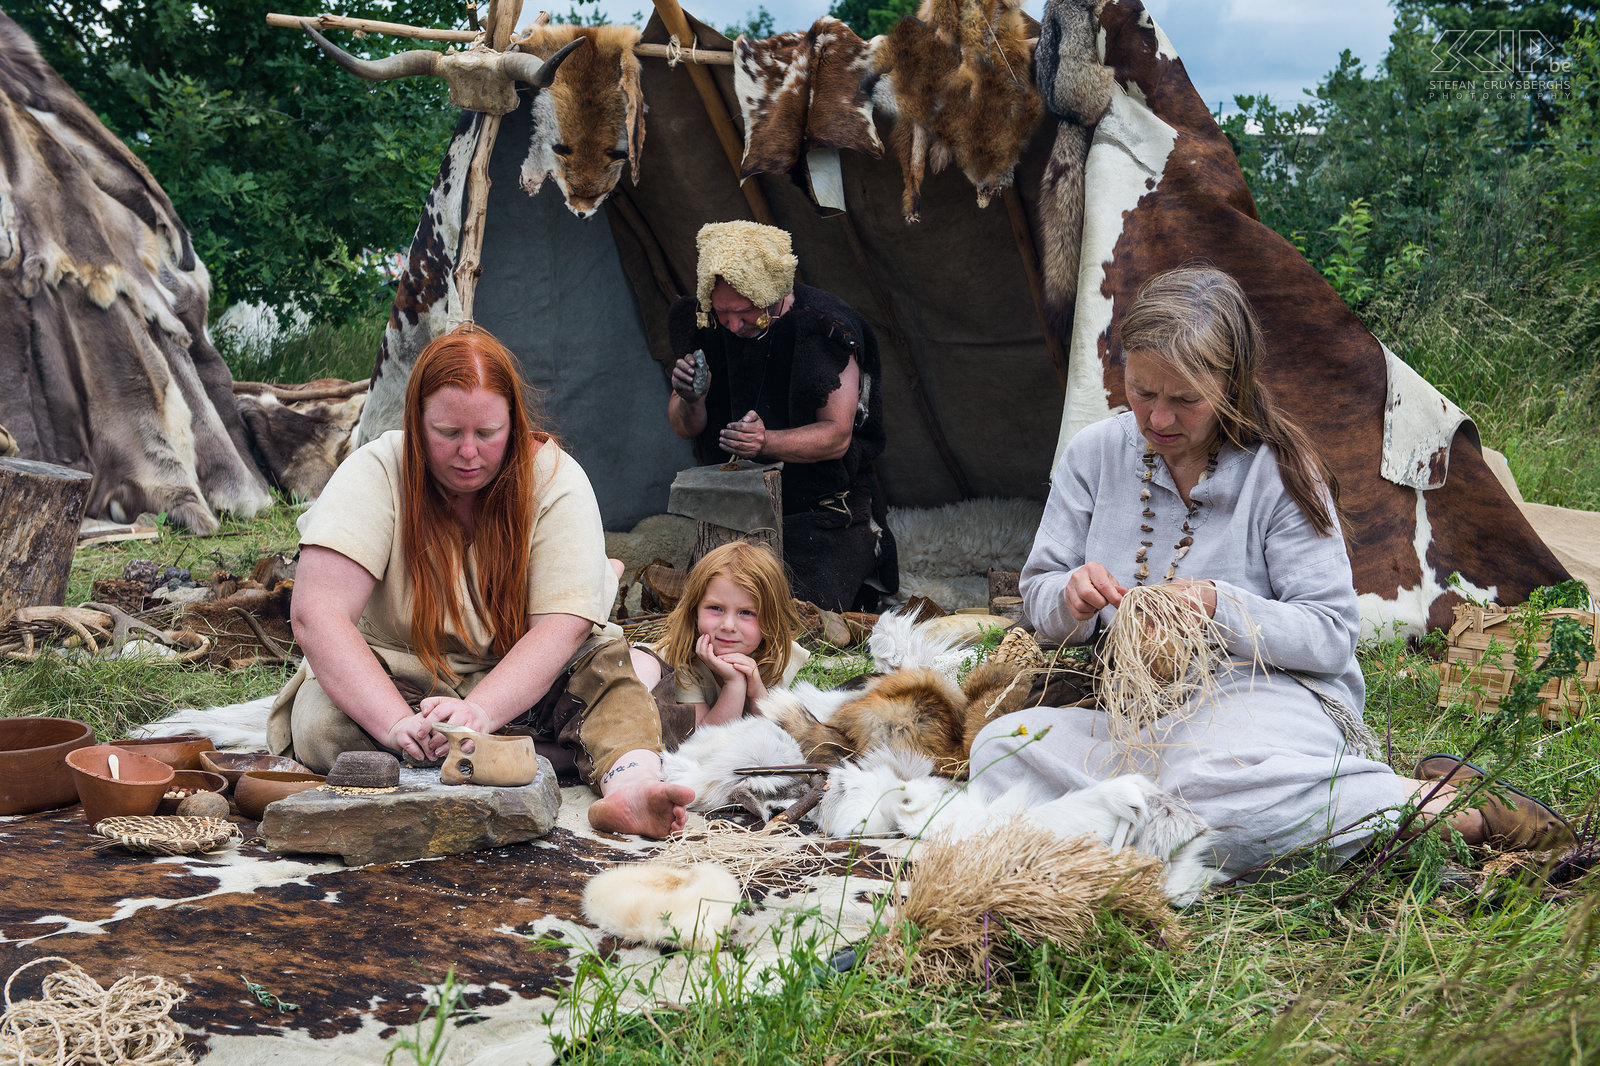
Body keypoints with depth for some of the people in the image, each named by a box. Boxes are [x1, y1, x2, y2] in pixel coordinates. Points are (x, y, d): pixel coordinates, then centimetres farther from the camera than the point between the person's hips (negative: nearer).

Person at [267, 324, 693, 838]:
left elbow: (560, 629, -22)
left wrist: (479, 712, -41)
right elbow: (316, 613, -25)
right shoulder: (376, 474, -16)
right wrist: (399, 724, -40)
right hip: (396, 675, 0)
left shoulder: (555, 478, -14)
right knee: (321, 721, -31)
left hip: (516, 677, 0)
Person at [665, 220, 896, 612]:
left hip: (824, 516, -4)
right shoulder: (705, 324, -2)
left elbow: (837, 436, -16)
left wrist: (767, 442, -33)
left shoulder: (824, 326, -16)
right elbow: (686, 429, 5)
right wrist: (690, 399, -19)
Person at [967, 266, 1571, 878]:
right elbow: (1038, 595, 9)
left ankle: (1434, 802, -20)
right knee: (999, 751, -25)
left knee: (1211, 791, -42)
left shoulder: (1278, 472, -6)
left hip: (1272, 695, -5)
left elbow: (1331, 635, -8)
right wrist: (1071, 598, -17)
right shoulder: (1095, 454, 4)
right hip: (1133, 707, 5)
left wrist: (1221, 607, -25)